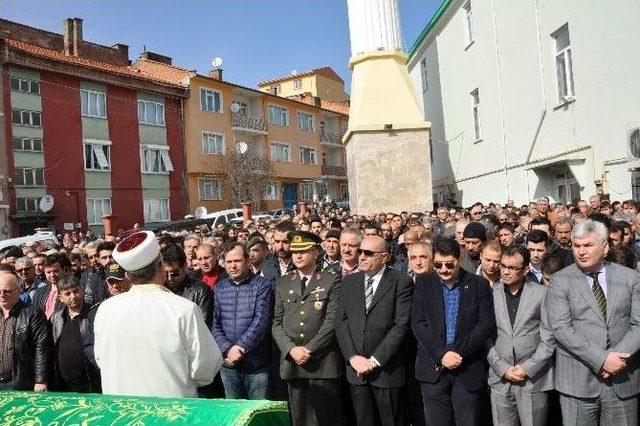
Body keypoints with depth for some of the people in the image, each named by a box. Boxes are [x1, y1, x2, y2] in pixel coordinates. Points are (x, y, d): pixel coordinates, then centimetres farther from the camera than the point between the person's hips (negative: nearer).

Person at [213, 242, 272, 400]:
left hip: (256, 364, -3)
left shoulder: (262, 285, -3)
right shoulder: (219, 289, 8)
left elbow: (261, 320, -12)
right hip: (228, 364, 3)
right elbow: (215, 324, 3)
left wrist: (241, 347, -18)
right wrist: (227, 349, -12)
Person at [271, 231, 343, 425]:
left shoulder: (332, 281, 0)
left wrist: (309, 349, -12)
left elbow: (332, 321, -8)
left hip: (323, 362, -3)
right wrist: (292, 349, -7)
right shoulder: (283, 283, 11)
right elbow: (277, 323, 7)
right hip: (292, 362, 3)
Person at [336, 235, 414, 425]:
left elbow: (402, 325, -13)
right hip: (356, 368, 4)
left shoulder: (402, 282, -6)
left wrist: (375, 360, -14)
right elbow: (341, 322, 4)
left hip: (387, 369, -4)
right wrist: (353, 357, -8)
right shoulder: (349, 282, 7)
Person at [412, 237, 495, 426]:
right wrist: (441, 354, -13)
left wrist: (458, 352, -14)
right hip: (433, 368, 1)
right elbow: (418, 323, -3)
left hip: (469, 369, -1)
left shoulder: (479, 285, -1)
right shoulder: (423, 283, 2)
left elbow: (487, 325, -5)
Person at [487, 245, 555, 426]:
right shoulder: (490, 294, 1)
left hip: (534, 379, -1)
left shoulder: (541, 293, -1)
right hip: (500, 378, 1)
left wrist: (527, 368, -8)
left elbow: (549, 338, -2)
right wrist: (503, 368, -6)